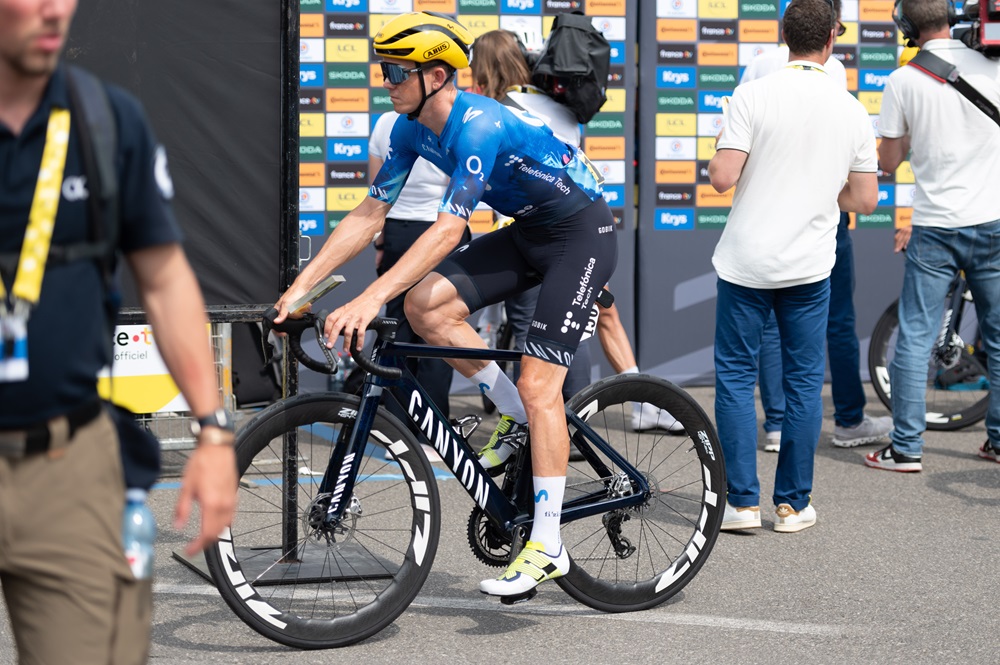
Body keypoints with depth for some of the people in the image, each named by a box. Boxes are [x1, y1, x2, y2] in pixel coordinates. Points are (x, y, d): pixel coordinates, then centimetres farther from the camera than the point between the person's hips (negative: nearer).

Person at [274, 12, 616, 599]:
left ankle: (547, 548, -11)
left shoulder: (480, 126, -29)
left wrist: (369, 300, -43)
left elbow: (448, 230, -37)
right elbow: (369, 215, 0)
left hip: (581, 234, -8)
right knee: (426, 305, -12)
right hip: (527, 231, 8)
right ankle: (520, 419, 4)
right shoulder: (414, 129, -3)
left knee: (538, 385, -15)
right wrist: (300, 287, -7)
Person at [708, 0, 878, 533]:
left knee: (736, 376, 7)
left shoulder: (754, 96, -11)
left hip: (746, 263, -2)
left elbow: (722, 178, -16)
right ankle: (792, 504, 14)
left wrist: (720, 152, 6)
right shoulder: (851, 110, 0)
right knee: (804, 380, 11)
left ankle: (742, 501, 5)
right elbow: (865, 199, 3)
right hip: (810, 267, 2)